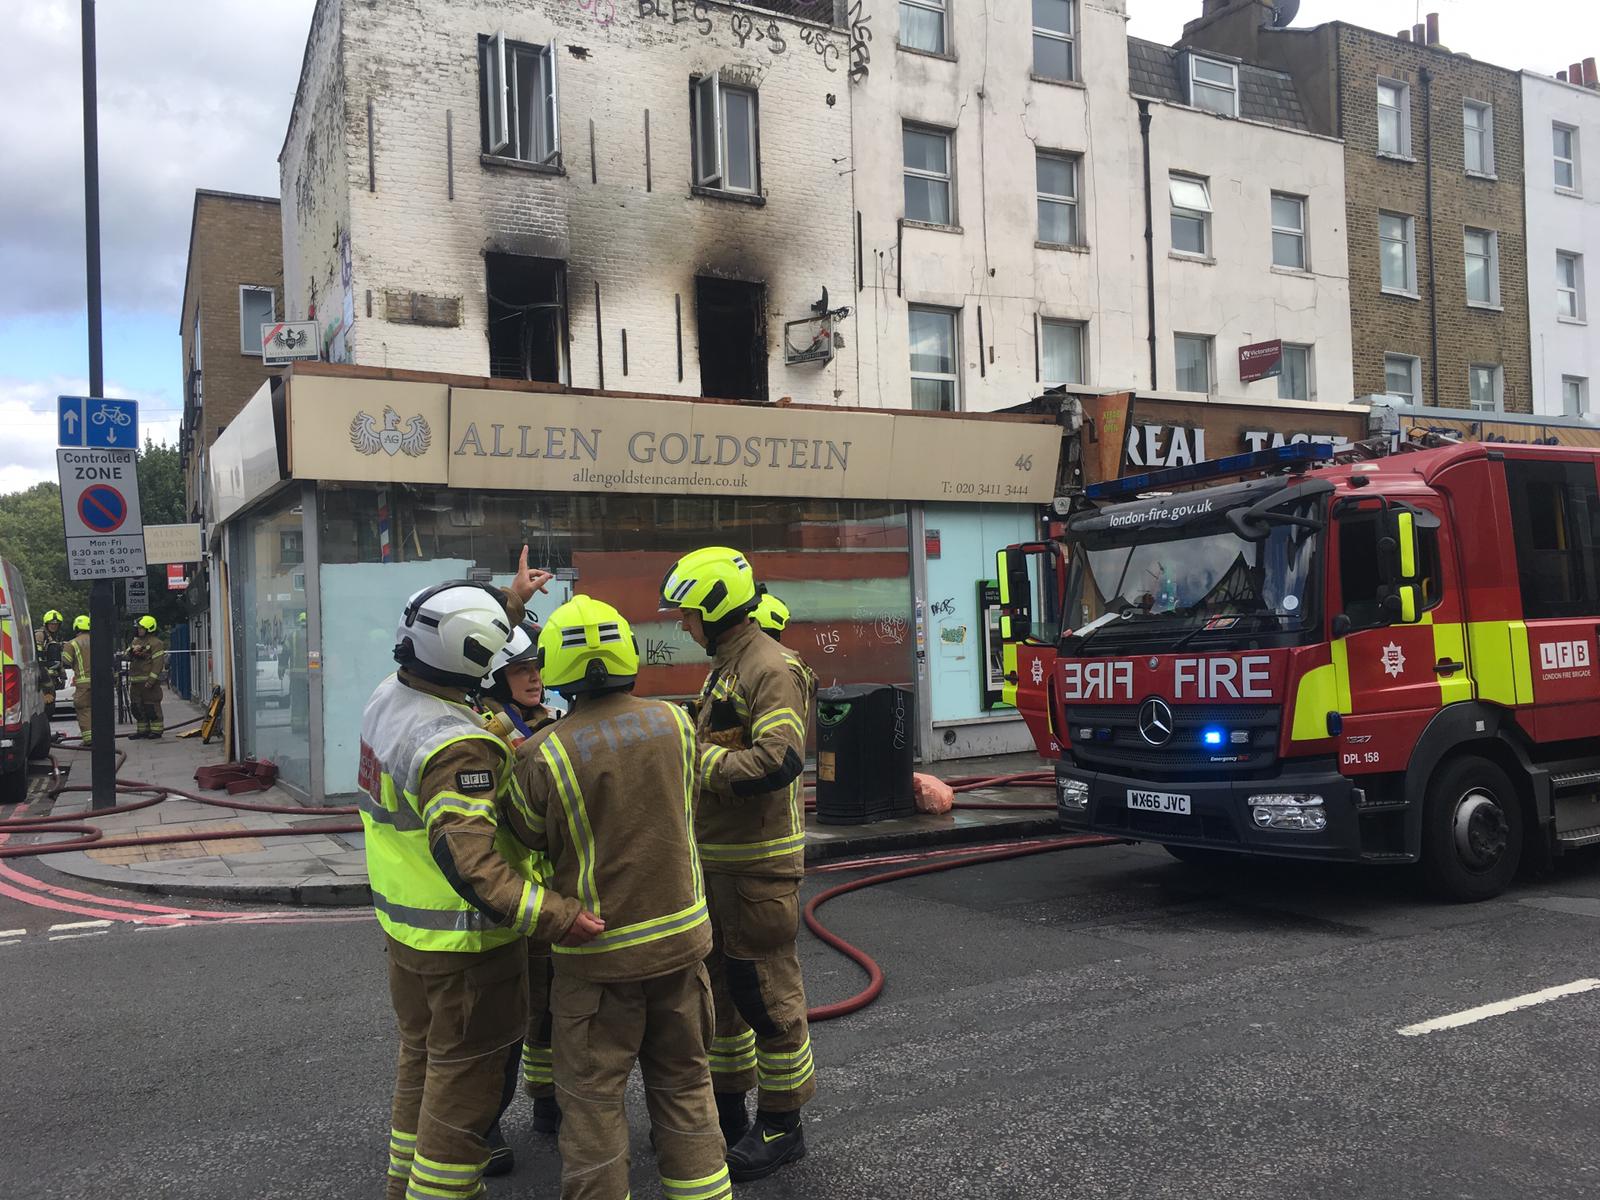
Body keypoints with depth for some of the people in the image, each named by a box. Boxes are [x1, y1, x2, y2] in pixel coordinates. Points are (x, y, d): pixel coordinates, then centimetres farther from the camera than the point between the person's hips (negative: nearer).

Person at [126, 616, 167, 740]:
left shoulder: (156, 643, -8)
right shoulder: (136, 641, 18)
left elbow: (158, 663, -15)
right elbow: (128, 657, 21)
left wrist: (151, 679, -22)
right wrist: (131, 652, -3)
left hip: (148, 681, -9)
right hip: (135, 681, 9)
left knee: (152, 706, -6)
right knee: (137, 707, 12)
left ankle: (156, 730, -1)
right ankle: (142, 730, 20)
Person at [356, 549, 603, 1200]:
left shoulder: (386, 699, -1)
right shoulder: (457, 745, -30)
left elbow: (443, 652, 18)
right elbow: (469, 861, -37)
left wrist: (511, 599, 25)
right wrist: (552, 917, -39)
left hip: (404, 926, 10)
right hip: (463, 942, -10)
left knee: (420, 1060, 26)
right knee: (465, 1082, 6)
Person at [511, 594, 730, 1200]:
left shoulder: (545, 754, -19)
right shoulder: (675, 723, -7)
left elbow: (531, 841, -4)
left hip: (599, 952, -4)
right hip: (680, 938, 4)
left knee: (593, 1098, 11)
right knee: (684, 1083, 20)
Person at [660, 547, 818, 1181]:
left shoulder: (772, 670, -17)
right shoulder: (723, 667, 15)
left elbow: (778, 761, -29)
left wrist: (698, 762, -22)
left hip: (758, 864, -10)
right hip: (715, 859, 10)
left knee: (766, 994, 2)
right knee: (718, 986, 19)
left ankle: (782, 1127, 18)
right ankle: (727, 1110, 35)